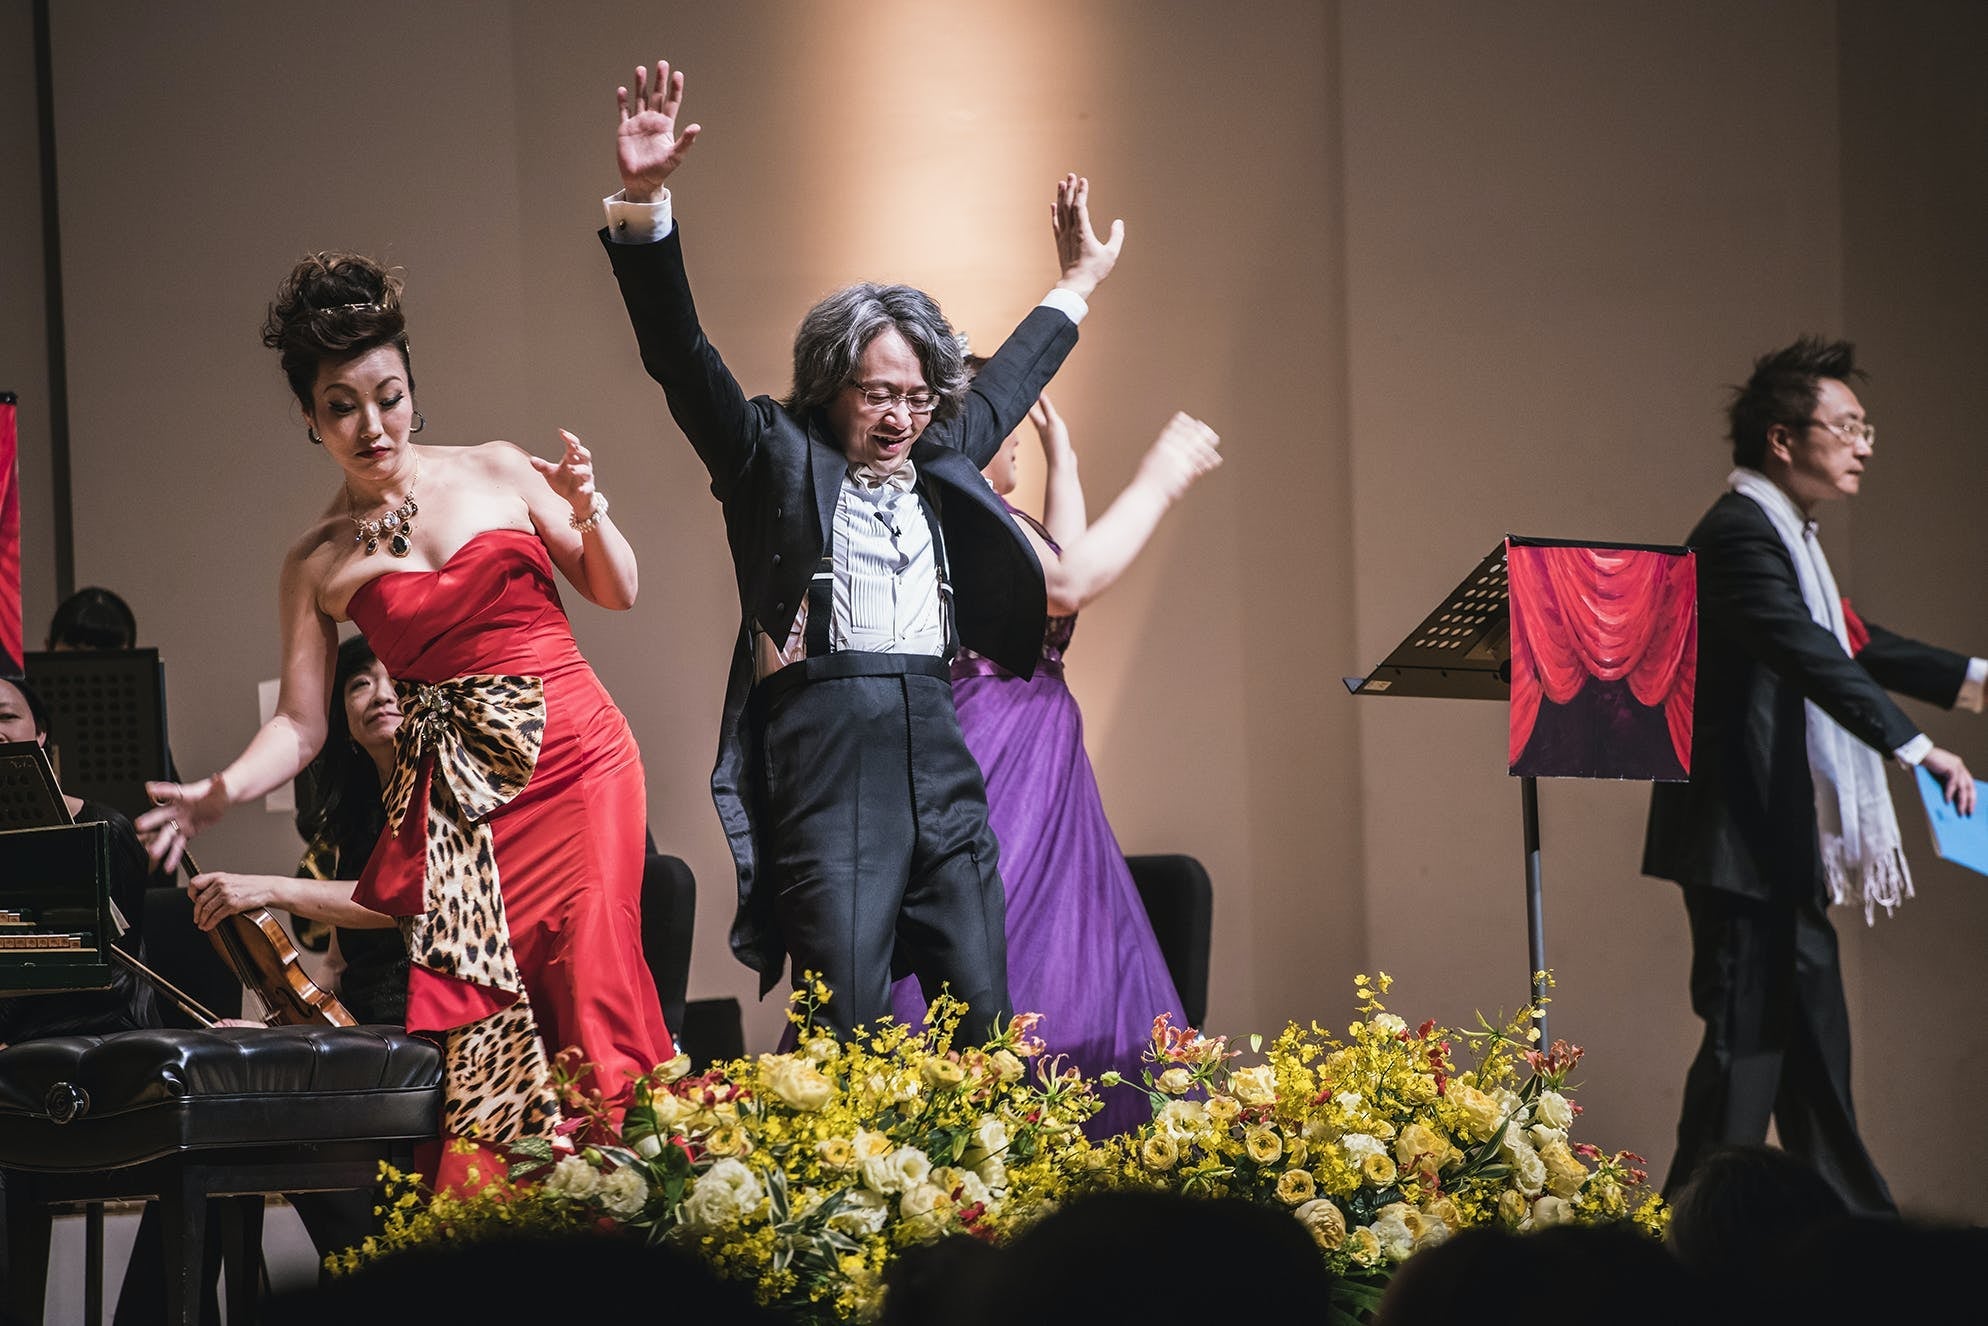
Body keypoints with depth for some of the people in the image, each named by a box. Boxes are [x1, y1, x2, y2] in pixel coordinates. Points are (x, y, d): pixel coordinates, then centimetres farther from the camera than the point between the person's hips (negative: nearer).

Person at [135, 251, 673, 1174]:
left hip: (574, 760, -1)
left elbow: (616, 593, 13)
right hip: (456, 789, 1)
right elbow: (301, 722, 3)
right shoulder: (317, 564, 8)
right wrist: (221, 792, -14)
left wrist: (589, 515, -8)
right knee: (472, 1007, -10)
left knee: (586, 981, -17)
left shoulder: (498, 473, 6)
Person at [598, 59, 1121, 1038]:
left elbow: (1004, 385, 39)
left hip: (939, 763, 6)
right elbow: (680, 356, -7)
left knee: (984, 1023, 3)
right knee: (847, 1031, -10)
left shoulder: (939, 466, 20)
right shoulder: (780, 460, 4)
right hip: (826, 767, -6)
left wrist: (1074, 288, 51)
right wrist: (643, 206, -19)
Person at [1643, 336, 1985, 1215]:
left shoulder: (1781, 535, 18)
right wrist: (1916, 748, -32)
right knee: (1747, 1037, -9)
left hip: (1781, 841, 11)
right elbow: (1811, 657, -28)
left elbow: (1849, 646, 25)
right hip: (1740, 840, -11)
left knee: (1813, 1034, 14)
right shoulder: (1740, 534, -17)